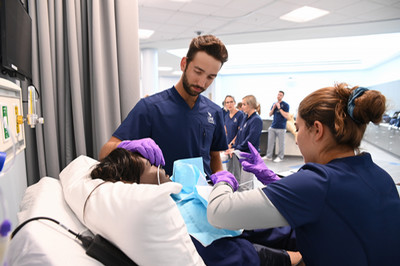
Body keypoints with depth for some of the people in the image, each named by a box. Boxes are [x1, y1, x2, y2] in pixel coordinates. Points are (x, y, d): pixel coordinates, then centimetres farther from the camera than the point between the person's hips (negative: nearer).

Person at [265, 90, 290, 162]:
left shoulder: (285, 105, -4)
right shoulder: (274, 104, 12)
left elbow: (286, 116, -13)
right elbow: (270, 114, 12)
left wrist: (279, 108, -16)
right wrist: (273, 108, -5)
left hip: (281, 127, -5)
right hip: (273, 127, 5)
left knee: (281, 143, 4)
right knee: (270, 142, 8)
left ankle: (280, 157, 14)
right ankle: (269, 156, 16)